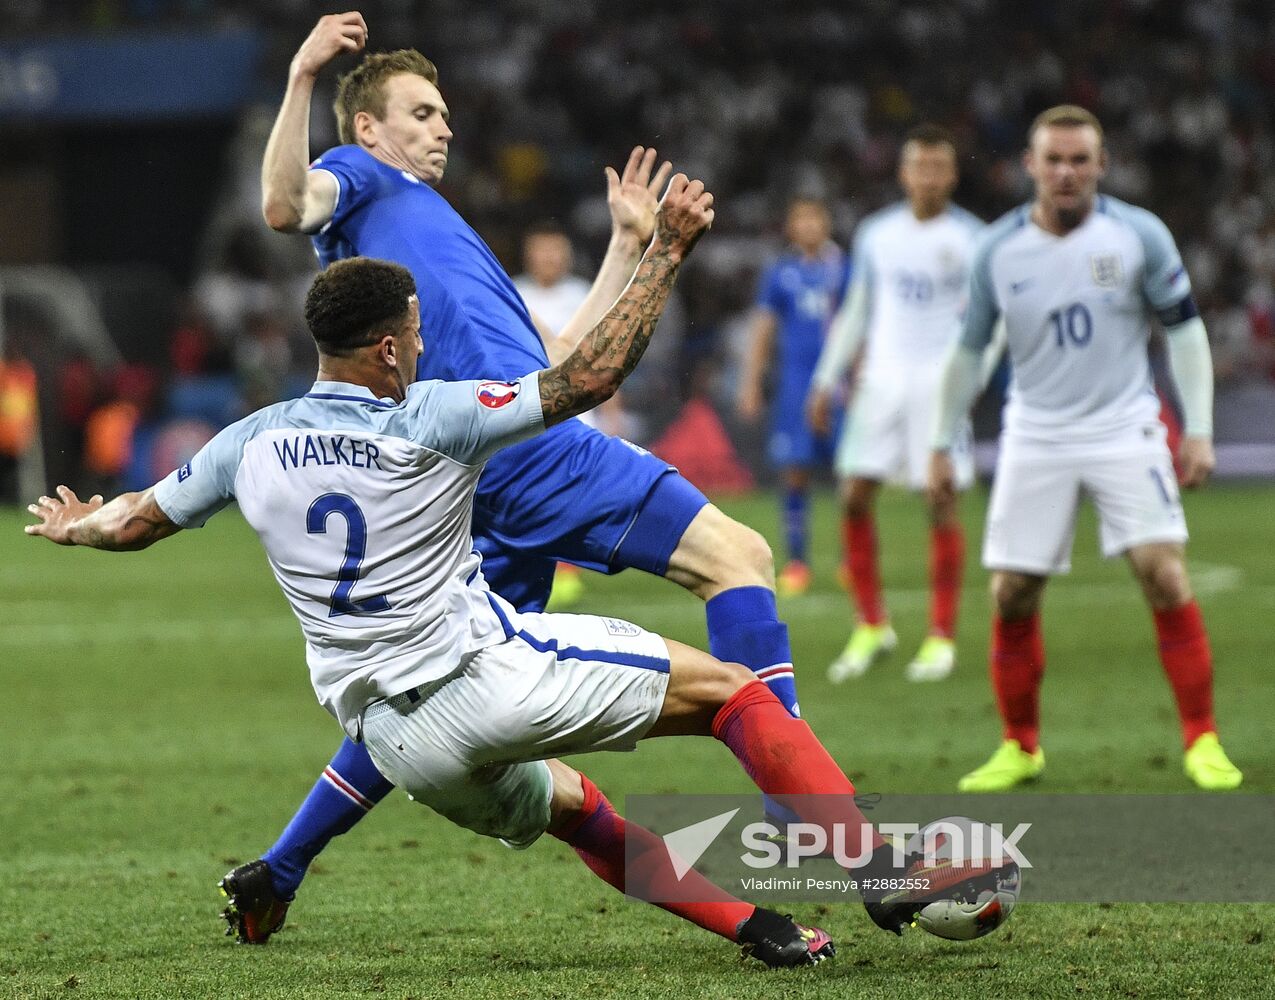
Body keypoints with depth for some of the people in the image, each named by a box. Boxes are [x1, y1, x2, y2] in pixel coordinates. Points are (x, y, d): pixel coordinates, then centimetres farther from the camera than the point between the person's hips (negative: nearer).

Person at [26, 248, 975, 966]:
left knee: (564, 804, 31)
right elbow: (589, 376, -12)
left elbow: (134, 522, 18)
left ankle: (753, 926, 19)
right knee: (733, 690, 1)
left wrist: (72, 527, 40)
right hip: (494, 672, -6)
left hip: (397, 741, 6)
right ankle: (882, 871, -8)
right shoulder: (429, 421, -12)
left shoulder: (249, 446, 3)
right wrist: (667, 249, -5)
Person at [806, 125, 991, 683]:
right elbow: (856, 310, 19)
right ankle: (871, 626, 8)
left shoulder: (971, 238, 0)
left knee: (941, 504, -5)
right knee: (854, 495, -5)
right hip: (882, 375, 3)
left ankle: (942, 637, 3)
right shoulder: (876, 234, 11)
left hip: (941, 380, -3)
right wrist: (828, 380, 15)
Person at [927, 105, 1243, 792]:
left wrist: (1198, 431, -7)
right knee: (1011, 597, 0)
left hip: (1125, 432, -2)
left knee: (1165, 577, -15)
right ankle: (1021, 748, 16)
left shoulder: (1139, 236, -7)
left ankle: (1202, 741, -6)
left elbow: (1184, 330, 0)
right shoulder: (998, 251, -3)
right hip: (1035, 440, 2)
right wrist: (942, 445, 8)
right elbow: (969, 349, 8)